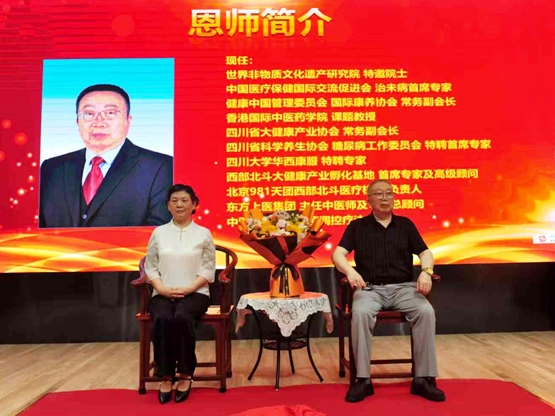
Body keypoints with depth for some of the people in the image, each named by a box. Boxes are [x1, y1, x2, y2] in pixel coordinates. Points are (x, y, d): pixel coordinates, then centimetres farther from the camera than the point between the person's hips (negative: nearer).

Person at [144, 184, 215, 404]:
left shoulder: (203, 234, 5)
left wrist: (187, 289, -14)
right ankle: (166, 376, -17)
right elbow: (150, 266, 8)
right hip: (163, 294, 2)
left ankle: (185, 375, -16)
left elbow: (208, 270, 1)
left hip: (195, 293, -1)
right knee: (162, 319, -31)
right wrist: (162, 289, -10)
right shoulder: (159, 232, 10)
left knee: (182, 318, -33)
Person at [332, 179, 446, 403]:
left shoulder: (405, 224, 15)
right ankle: (363, 380, -22)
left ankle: (423, 378, -16)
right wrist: (350, 270, -24)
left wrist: (426, 271, -12)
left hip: (404, 287, 2)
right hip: (370, 288, -2)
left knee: (426, 311, -28)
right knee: (360, 313, -33)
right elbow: (337, 254, -1)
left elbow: (425, 252, 11)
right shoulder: (357, 226, 9)